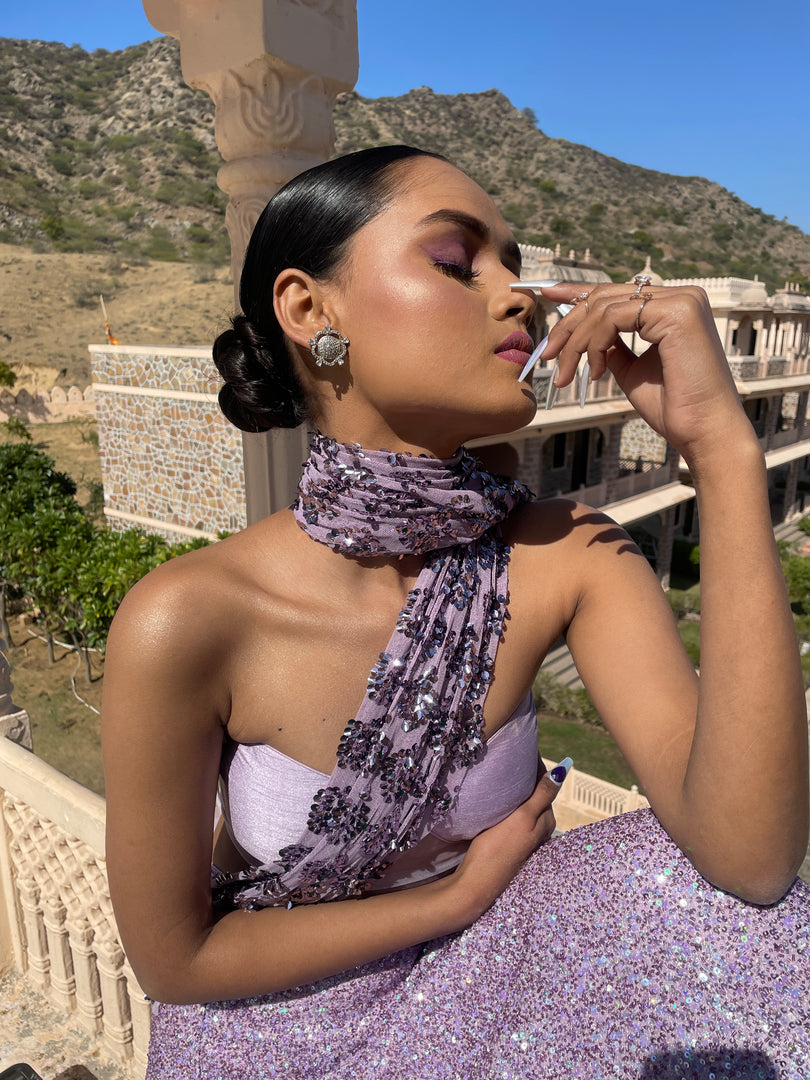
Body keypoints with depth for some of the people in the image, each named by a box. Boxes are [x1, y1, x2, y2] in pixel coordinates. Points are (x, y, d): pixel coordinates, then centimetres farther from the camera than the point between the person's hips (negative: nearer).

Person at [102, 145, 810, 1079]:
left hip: (482, 984, 3)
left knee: (702, 899, -18)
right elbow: (171, 956, -14)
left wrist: (722, 447, -32)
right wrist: (462, 894, -13)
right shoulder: (184, 620, -26)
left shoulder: (570, 556, -17)